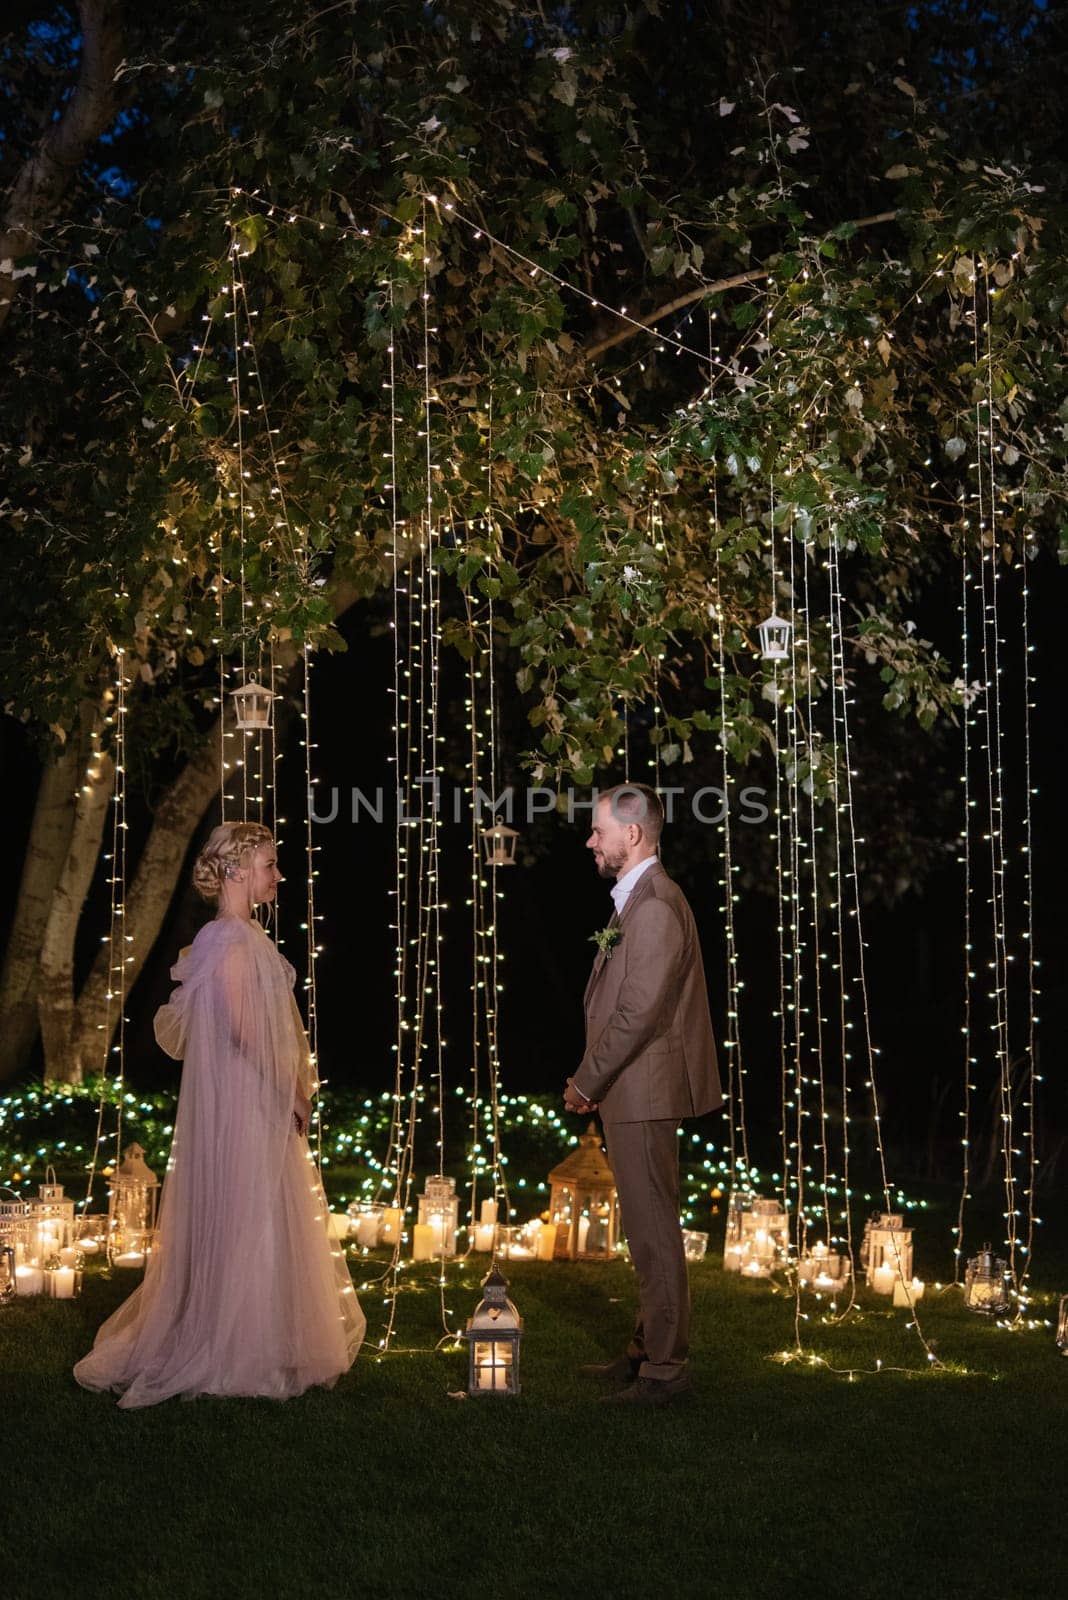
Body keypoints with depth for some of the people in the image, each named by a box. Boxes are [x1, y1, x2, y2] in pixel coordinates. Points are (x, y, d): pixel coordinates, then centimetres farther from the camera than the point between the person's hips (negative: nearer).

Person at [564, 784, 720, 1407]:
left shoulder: (654, 906, -19)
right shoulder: (639, 899, 15)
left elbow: (638, 1013, -23)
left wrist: (587, 1082, -13)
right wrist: (594, 1079, 13)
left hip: (645, 1091, -11)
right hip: (633, 1092, 11)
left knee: (654, 1229, -4)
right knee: (648, 1227, 18)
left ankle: (666, 1369, 2)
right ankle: (649, 1349, 28)